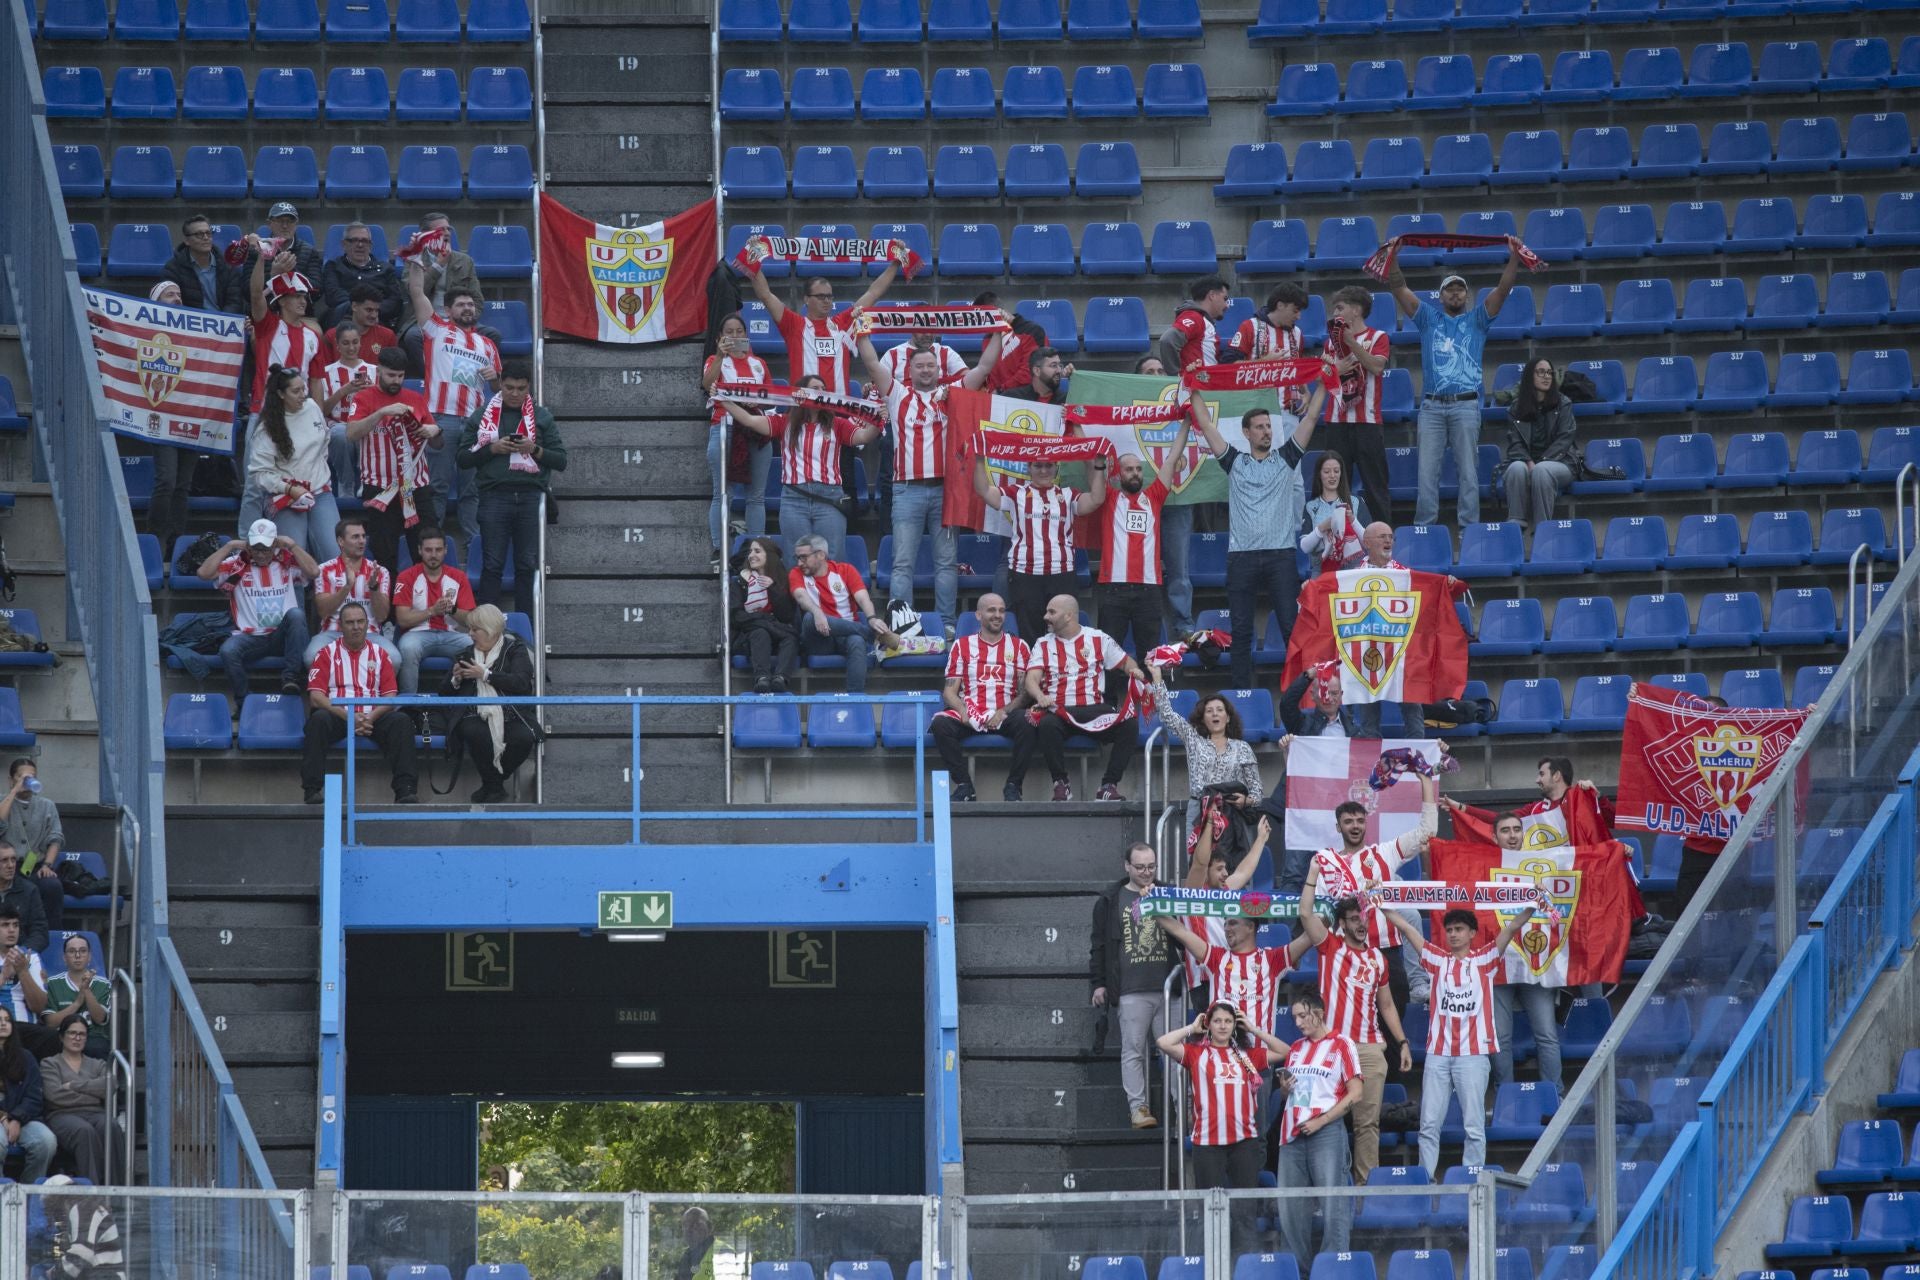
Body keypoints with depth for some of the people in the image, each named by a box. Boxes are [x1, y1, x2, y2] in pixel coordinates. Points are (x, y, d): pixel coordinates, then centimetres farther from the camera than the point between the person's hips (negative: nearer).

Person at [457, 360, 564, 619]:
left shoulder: (542, 417, 11)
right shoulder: (481, 416, 10)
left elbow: (561, 461, 9)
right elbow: (462, 458, 6)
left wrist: (534, 450, -8)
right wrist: (492, 449, -8)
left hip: (531, 497, 1)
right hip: (495, 496, -1)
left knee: (528, 566, 1)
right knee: (492, 565, -3)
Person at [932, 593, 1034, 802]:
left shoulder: (1018, 647, 14)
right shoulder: (961, 646, 14)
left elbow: (1025, 691, 6)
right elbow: (949, 691, 9)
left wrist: (1004, 712, -12)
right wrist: (963, 711, -13)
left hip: (1005, 716, 0)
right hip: (969, 716, 1)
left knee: (1026, 722, -33)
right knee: (941, 723, -30)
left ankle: (1013, 787, -21)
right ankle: (963, 785, -20)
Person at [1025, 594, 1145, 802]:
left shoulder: (1098, 639, 13)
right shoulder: (1043, 645, 13)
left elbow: (1126, 662, 19)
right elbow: (1032, 679, 0)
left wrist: (1134, 670, -6)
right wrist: (1040, 696, -23)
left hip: (1094, 710, 1)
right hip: (1059, 711, -1)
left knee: (1129, 726, -27)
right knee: (1047, 725, -37)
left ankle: (1109, 785, -20)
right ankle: (1061, 784, -20)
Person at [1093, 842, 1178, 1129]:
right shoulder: (1111, 900, 8)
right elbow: (1099, 943, 8)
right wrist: (1099, 984, 2)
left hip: (1166, 987, 2)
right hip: (1131, 991, -2)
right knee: (1133, 1051, -3)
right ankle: (1137, 1107, -2)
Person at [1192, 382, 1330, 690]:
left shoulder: (1286, 459, 12)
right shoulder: (1234, 462, 12)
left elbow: (1311, 418, 9)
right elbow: (1207, 425, 10)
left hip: (1280, 555, -1)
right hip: (1242, 557, 1)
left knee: (1292, 628, -4)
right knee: (1241, 632, 2)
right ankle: (1241, 691, 5)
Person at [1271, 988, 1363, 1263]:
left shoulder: (1341, 1045, -1)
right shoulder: (1296, 1048, 17)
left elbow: (1355, 1094, -7)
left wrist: (1320, 1121, -13)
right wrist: (1284, 1087, 1)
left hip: (1326, 1131, -6)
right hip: (1293, 1134, 6)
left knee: (1332, 1203, -8)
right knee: (1289, 1204, 4)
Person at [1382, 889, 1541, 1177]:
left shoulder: (1484, 959, 7)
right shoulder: (1438, 959, 12)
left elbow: (1510, 929, -2)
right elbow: (1406, 929, 12)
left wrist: (1531, 907, -15)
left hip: (1473, 1053, -3)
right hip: (1438, 1053, 3)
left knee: (1474, 1126, -2)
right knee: (1429, 1124, 1)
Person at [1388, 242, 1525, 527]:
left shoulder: (1476, 320, 14)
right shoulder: (1428, 318, 17)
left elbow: (1502, 290, 4)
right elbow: (1400, 290, 9)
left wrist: (1514, 259, -10)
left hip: (1465, 405, -1)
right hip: (1431, 405, 1)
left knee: (1468, 469, -1)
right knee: (1427, 470, -2)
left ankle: (1469, 525, 0)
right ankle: (1424, 527, 0)